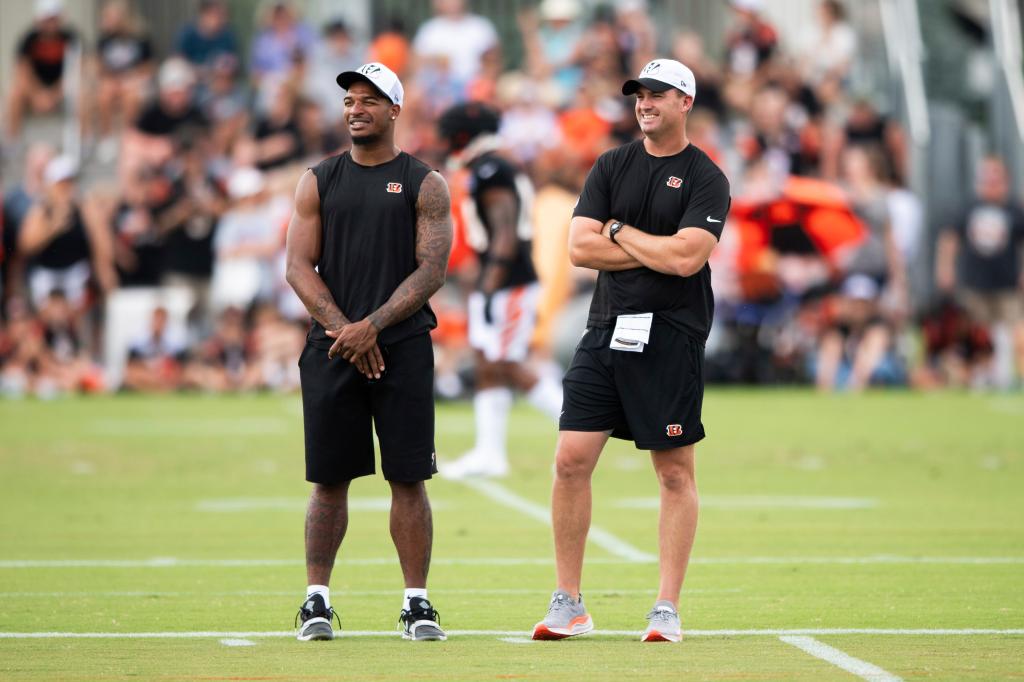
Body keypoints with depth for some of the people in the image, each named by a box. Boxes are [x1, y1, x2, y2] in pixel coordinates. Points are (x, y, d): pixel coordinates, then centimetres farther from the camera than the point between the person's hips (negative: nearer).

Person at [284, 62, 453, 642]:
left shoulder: (424, 184, 4)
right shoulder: (319, 181, 10)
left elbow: (432, 270, -4)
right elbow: (300, 267, 5)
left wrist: (372, 326, -13)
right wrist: (343, 329, -9)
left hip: (403, 347, -2)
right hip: (333, 348, 2)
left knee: (409, 478, -2)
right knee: (329, 479, 2)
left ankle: (417, 601, 3)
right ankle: (317, 599, 8)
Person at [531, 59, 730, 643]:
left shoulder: (706, 179, -2)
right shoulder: (612, 167, 11)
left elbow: (686, 259, -16)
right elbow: (580, 246, 1)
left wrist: (620, 231, -4)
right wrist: (658, 252, -5)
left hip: (671, 338, -4)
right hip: (607, 331, 4)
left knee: (675, 473, 1)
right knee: (572, 460, -2)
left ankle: (667, 609, 5)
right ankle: (569, 605, 6)